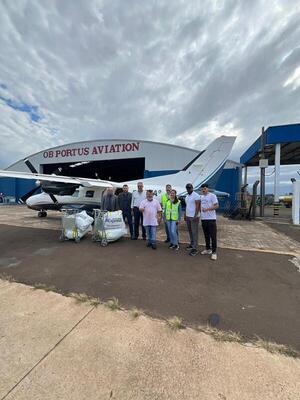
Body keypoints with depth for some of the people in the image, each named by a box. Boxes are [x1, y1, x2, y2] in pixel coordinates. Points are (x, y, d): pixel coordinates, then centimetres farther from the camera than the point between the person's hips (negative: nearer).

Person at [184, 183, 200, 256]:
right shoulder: (187, 196, 16)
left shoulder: (196, 195, -10)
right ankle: (192, 244, 25)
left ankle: (195, 248, -2)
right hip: (188, 216, 8)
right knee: (190, 231, 13)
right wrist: (185, 215, 15)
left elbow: (197, 206, -16)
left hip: (194, 217, -8)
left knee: (194, 232, -6)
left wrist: (195, 216, -23)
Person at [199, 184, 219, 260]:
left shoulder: (212, 195, -6)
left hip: (211, 219, -6)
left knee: (213, 236, -2)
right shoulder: (201, 197, 14)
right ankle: (208, 249, 28)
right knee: (206, 235, 15)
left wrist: (207, 209, -21)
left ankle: (214, 252, 6)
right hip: (203, 219, 6)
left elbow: (217, 206, -12)